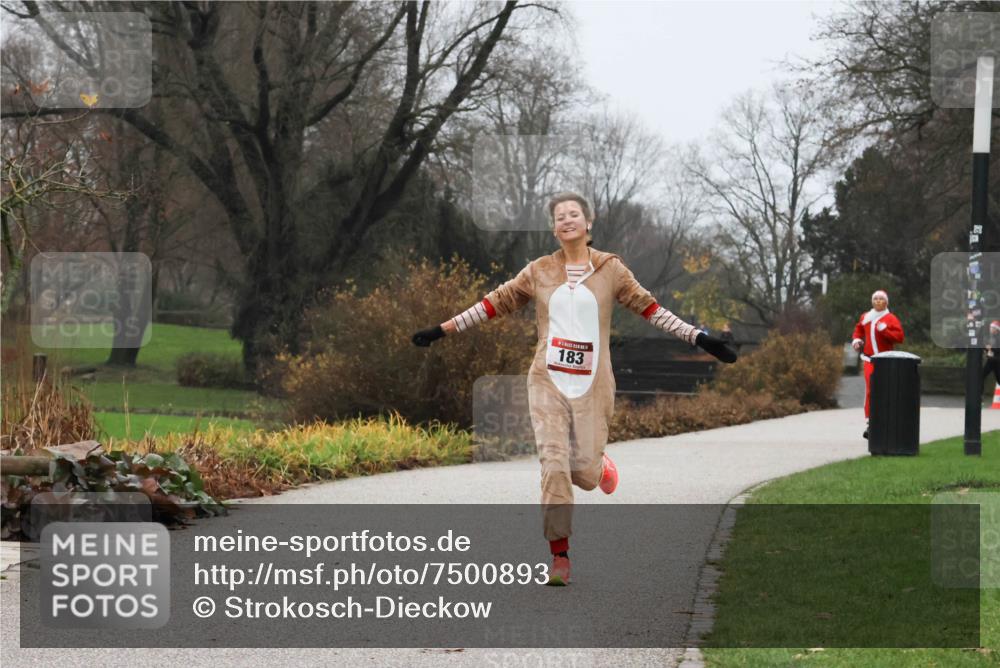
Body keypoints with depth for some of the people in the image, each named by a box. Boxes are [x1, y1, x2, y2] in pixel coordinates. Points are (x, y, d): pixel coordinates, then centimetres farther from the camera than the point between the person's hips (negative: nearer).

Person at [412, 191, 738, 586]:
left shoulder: (609, 269, 5)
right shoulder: (540, 272, 8)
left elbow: (647, 307, 8)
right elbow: (496, 303, 13)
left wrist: (698, 338, 4)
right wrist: (444, 330, 12)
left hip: (592, 385, -1)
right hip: (548, 381, 1)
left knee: (585, 473, -5)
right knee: (554, 464, -12)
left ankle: (599, 465, 34)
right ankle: (560, 557, -8)